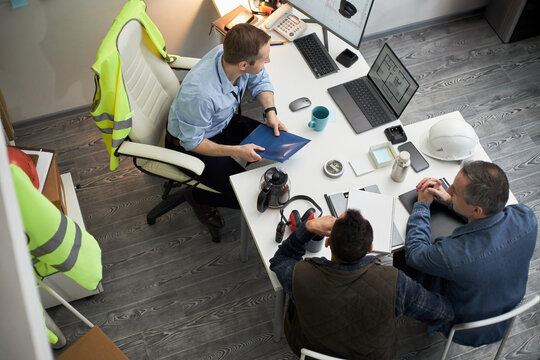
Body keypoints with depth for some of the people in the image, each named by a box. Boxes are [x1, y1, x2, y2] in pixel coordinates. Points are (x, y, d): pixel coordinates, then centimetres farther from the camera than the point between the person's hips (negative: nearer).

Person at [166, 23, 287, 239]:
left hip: (223, 123, 7)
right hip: (188, 143, -7)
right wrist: (237, 151, -31)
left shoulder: (233, 54, -23)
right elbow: (191, 141, -28)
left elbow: (260, 81, -1)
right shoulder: (199, 94, -42)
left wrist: (270, 112, -18)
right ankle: (197, 195, 15)